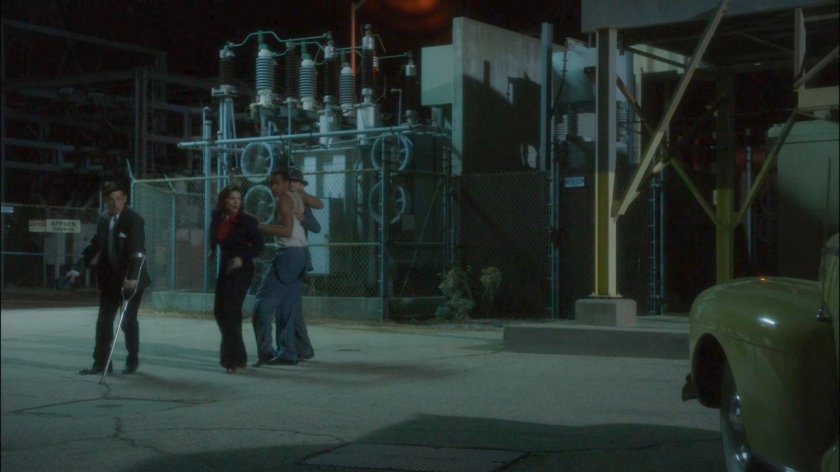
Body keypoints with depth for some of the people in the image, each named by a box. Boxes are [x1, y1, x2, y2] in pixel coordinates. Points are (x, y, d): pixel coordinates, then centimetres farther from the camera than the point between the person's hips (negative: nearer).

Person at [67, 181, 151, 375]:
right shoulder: (103, 219, 6)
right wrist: (78, 268, 0)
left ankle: (132, 361, 15)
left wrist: (132, 277, -33)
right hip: (109, 277, 6)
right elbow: (94, 245, 11)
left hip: (130, 280, -6)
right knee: (104, 321, 5)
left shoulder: (134, 220, -13)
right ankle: (101, 363, 11)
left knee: (128, 320, -1)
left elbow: (138, 251, -21)